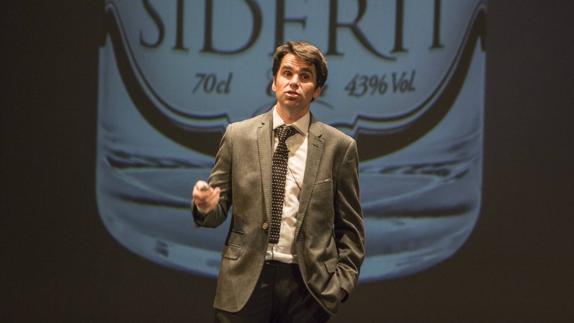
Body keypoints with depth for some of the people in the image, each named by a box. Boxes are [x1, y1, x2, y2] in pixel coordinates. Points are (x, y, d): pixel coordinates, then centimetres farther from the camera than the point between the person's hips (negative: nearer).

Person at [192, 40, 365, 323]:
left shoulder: (339, 147, 3)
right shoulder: (237, 135, 5)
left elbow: (349, 226, 7)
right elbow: (219, 209, 7)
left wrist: (342, 281, -3)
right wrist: (206, 205, -14)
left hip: (308, 284, -1)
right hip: (244, 283, 1)